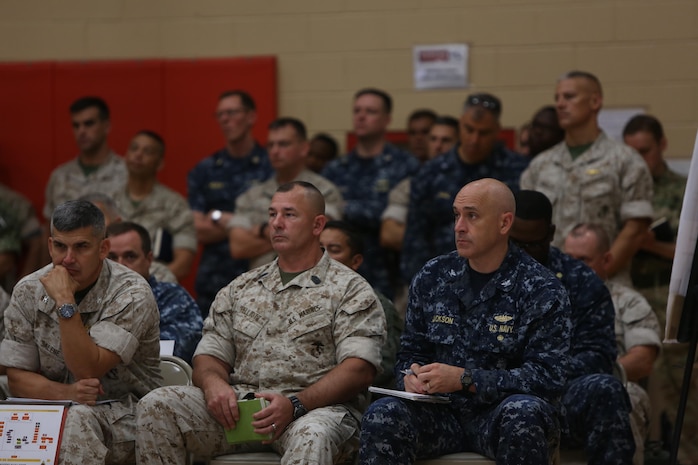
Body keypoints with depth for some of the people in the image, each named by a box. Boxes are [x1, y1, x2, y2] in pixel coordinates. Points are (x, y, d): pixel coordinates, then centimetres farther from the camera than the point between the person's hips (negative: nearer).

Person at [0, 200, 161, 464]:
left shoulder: (131, 294, -13)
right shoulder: (28, 291, 1)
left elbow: (88, 370, -22)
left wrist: (65, 302, -26)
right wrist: (66, 392, -21)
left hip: (124, 414, -4)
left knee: (74, 420, -37)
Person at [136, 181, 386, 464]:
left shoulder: (350, 290, 5)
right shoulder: (241, 288, 22)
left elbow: (359, 368, -8)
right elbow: (209, 355, 17)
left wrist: (295, 404, -22)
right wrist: (213, 383, -10)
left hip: (315, 408, -5)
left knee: (311, 437, -41)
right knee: (156, 405, -18)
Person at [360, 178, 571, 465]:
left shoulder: (541, 291, -4)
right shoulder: (432, 277, 9)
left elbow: (548, 376, -12)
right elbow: (410, 352, 18)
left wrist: (465, 379, -20)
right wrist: (412, 374, -8)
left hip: (504, 419, -2)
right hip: (443, 413, 3)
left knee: (523, 411, -37)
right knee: (382, 414, -28)